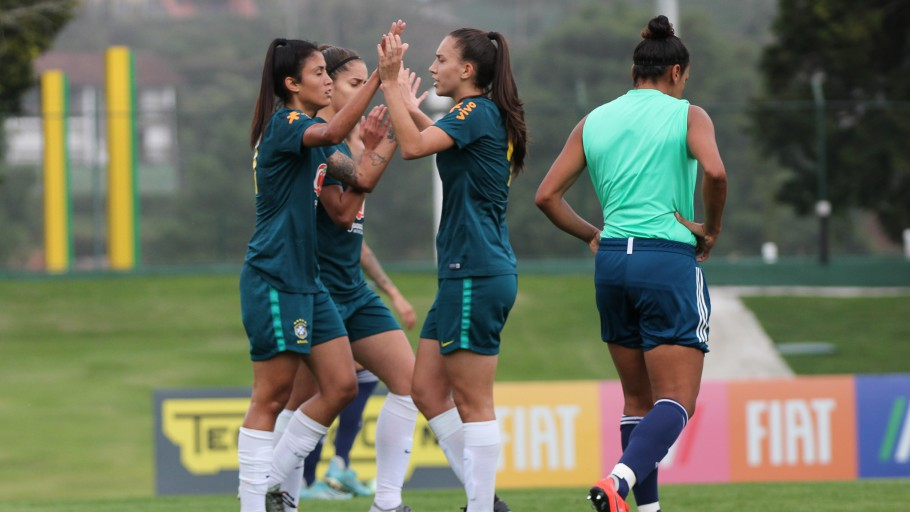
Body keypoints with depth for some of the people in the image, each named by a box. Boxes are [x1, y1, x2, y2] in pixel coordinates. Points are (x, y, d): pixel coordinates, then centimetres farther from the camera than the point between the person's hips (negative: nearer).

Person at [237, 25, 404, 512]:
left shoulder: (308, 130, 16)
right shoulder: (283, 124, -13)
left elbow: (362, 177, 14)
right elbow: (331, 132, -34)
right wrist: (378, 75, -38)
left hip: (306, 280, 9)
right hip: (273, 278, -9)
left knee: (342, 385, 6)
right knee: (271, 397, -5)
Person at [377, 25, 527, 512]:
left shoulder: (477, 112, -12)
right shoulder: (486, 116, 15)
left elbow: (414, 145, -26)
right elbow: (440, 141, 37)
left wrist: (391, 83, -20)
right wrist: (408, 103, 33)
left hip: (477, 275, -10)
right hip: (465, 274, 10)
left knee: (473, 402, -6)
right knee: (427, 390, 11)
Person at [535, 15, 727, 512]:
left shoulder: (595, 121, 12)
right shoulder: (687, 115, -1)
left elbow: (547, 195, 8)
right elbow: (714, 172, -20)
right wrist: (709, 230, -5)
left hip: (612, 262, 5)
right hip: (668, 262, -5)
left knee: (638, 399, 15)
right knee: (676, 402, -6)